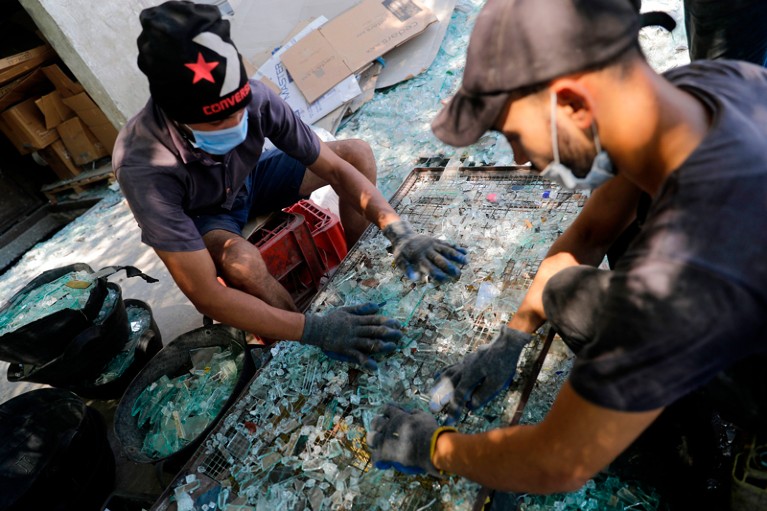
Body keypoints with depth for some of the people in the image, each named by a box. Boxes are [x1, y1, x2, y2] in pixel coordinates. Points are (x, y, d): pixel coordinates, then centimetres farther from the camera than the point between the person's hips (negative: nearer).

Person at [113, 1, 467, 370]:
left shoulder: (254, 98, -31)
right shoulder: (143, 166, -39)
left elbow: (335, 168, -22)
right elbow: (205, 295, -40)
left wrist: (399, 232, -36)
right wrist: (315, 330, -46)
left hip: (247, 181, 4)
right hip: (203, 217, -3)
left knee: (358, 153, -12)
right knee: (240, 262, -39)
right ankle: (306, 352, -8)